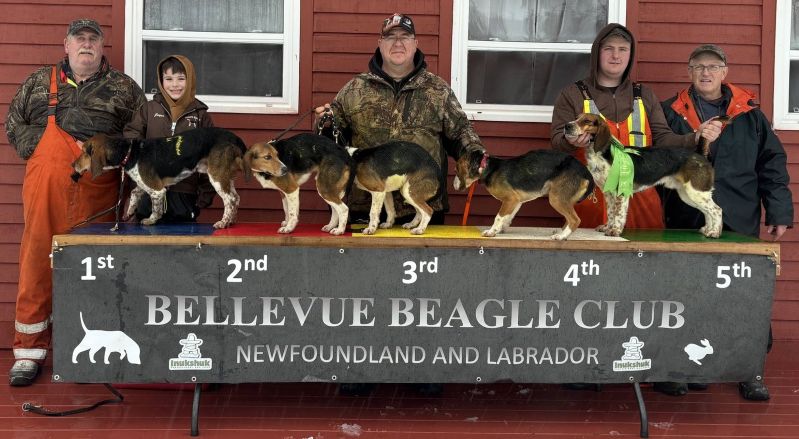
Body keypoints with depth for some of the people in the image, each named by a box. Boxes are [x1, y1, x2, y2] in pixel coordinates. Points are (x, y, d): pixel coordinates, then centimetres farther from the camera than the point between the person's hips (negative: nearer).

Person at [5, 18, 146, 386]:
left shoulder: (123, 88, 16)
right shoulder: (40, 82, 20)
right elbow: (14, 122, 20)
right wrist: (37, 148, 4)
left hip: (98, 187, -1)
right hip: (46, 184, 1)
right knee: (38, 259, -2)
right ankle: (29, 351, 4)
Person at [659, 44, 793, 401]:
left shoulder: (749, 114, 9)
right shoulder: (670, 113, 9)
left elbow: (772, 164, 8)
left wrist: (779, 212, 2)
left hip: (740, 223, 0)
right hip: (685, 222, 0)